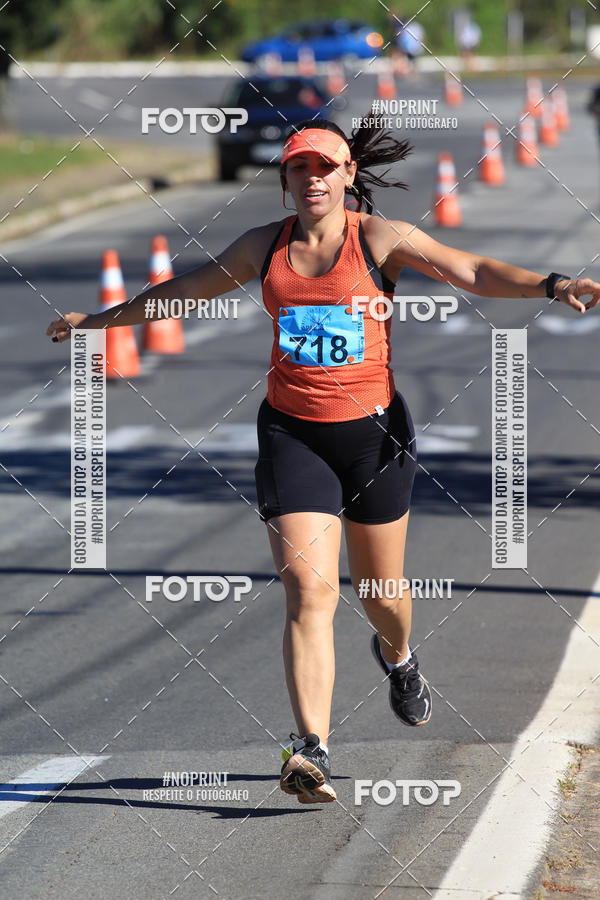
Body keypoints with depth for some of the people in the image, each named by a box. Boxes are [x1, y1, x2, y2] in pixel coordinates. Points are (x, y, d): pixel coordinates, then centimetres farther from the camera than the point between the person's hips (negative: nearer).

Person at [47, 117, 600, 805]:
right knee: (309, 587, -15)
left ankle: (397, 658, 52)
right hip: (291, 431, 1)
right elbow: (184, 289, 21)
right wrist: (102, 318, 30)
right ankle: (313, 753, -23)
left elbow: (471, 271, -17)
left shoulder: (380, 238, -5)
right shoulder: (264, 245, 5)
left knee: (380, 591, 13)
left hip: (373, 427, -1)